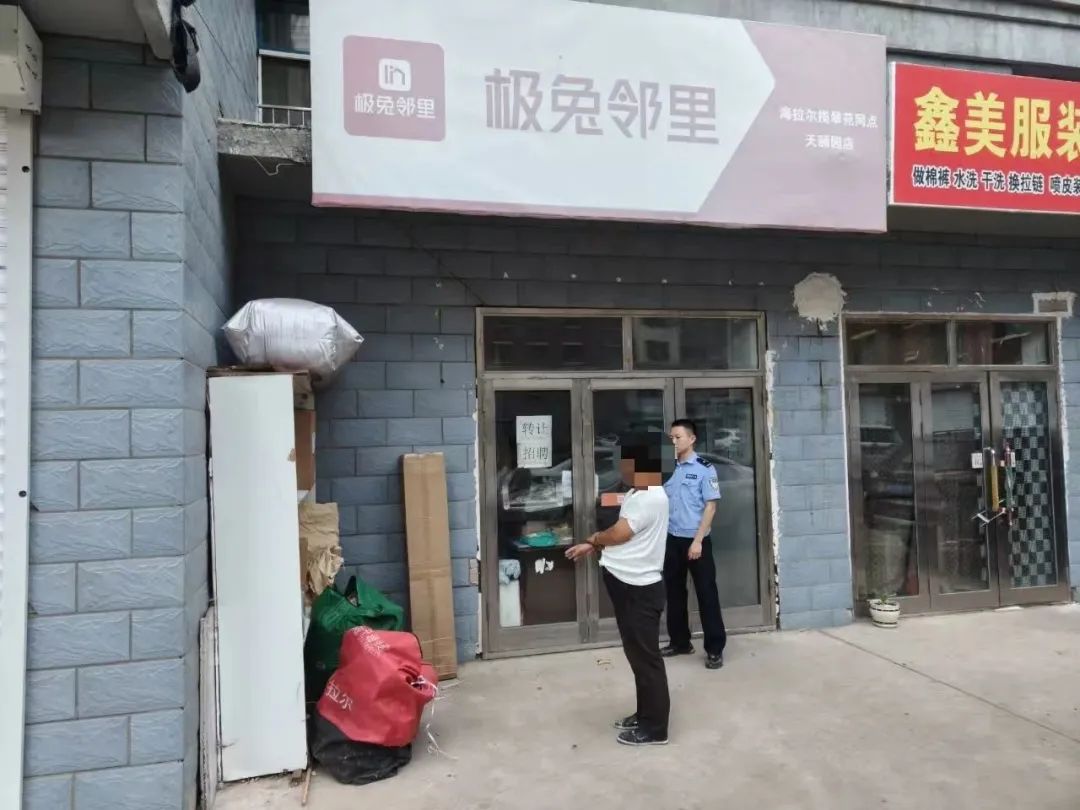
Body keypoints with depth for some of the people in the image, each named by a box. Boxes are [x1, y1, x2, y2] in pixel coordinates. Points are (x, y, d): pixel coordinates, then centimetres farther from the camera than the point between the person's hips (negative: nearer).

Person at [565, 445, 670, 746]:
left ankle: (655, 728, 11)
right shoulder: (637, 494, 13)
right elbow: (622, 535, 18)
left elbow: (618, 534, -21)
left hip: (640, 589, -10)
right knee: (637, 654, 19)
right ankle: (645, 714, 32)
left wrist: (593, 539, -1)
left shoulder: (651, 498, -21)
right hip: (628, 586, 10)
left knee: (646, 656, 0)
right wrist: (593, 547, 5)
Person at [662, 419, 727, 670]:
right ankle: (679, 642, 26)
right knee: (674, 592, 12)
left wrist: (698, 541, -14)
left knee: (707, 593, 2)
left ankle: (715, 648, 11)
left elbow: (710, 506, -9)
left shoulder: (705, 469, -6)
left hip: (696, 540, -5)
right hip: (672, 540, 5)